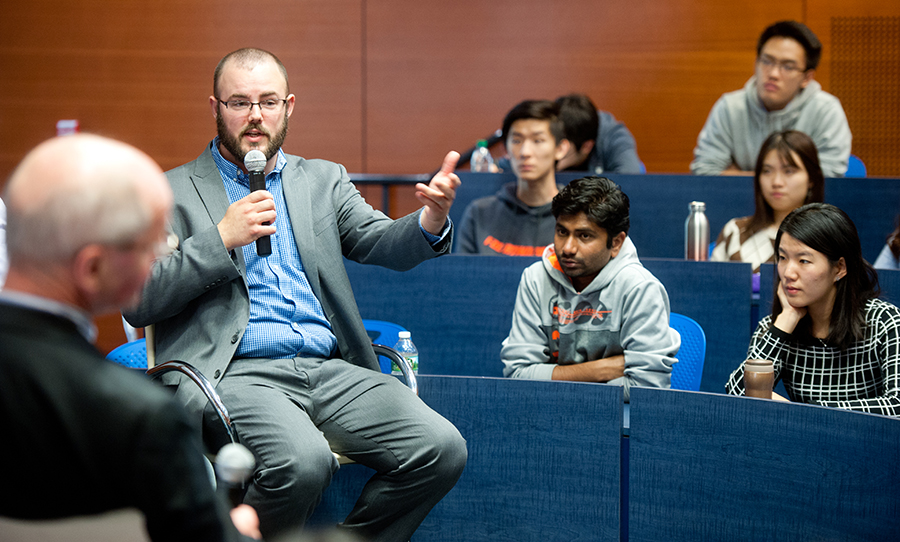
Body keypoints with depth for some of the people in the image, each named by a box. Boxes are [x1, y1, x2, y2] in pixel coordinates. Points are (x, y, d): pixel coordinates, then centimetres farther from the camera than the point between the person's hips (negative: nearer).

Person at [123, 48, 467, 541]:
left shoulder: (324, 181, 21)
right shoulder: (172, 192, 9)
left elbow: (382, 243, 6)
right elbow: (137, 304, -1)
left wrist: (431, 220, -18)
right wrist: (223, 238, -9)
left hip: (330, 370, 5)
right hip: (235, 374, -4)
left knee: (442, 448, -19)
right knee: (302, 460, -35)